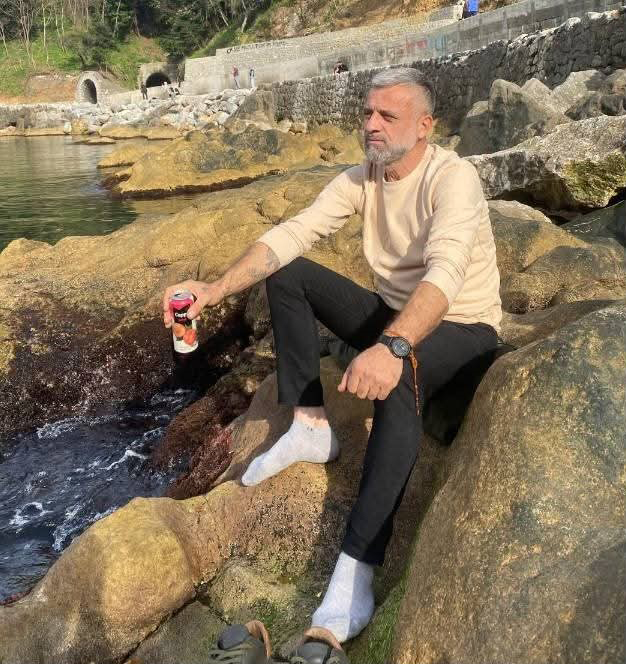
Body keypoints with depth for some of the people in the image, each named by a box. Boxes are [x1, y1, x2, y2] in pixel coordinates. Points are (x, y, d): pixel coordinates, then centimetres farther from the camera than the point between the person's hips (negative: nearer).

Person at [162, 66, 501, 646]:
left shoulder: (452, 178, -22)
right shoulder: (359, 179, -3)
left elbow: (445, 270, -39)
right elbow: (291, 234, -14)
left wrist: (393, 347, -57)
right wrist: (215, 289, -29)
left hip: (460, 325, -6)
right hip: (392, 315, 7)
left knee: (398, 379, -40)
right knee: (285, 275, -6)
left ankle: (354, 577, -40)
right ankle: (310, 428, -7)